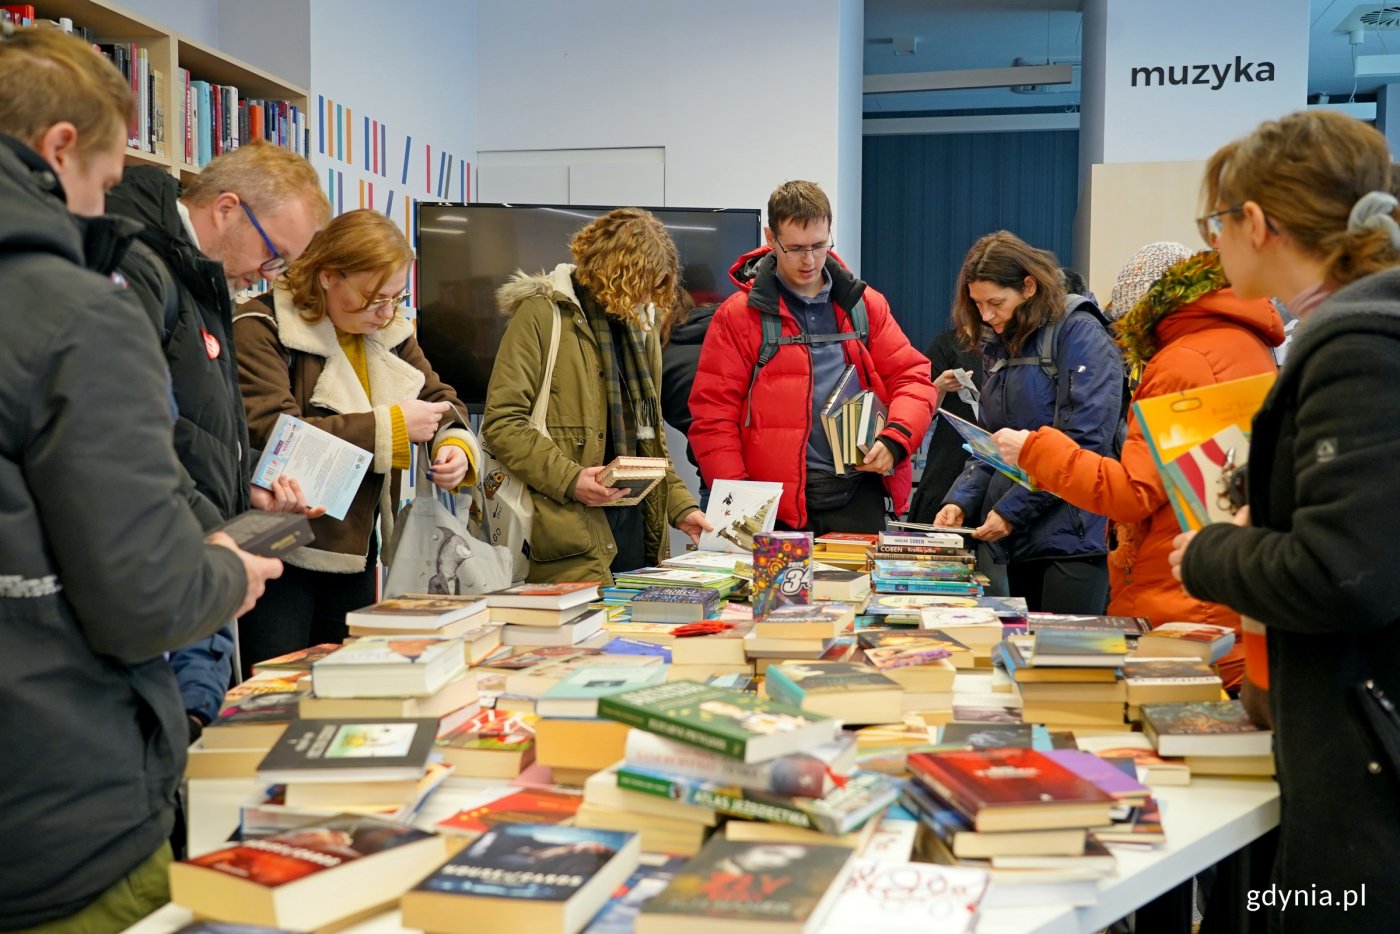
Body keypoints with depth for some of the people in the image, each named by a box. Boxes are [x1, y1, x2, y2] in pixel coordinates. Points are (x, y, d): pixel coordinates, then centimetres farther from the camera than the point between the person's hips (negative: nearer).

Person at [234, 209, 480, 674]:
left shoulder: (389, 331, 10)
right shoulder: (260, 329, -13)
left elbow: (441, 399, 15)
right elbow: (272, 434, -26)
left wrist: (457, 444, -9)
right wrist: (390, 426, -22)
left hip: (355, 557, 7)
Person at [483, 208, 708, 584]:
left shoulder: (641, 327, 18)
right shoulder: (542, 315, -4)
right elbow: (501, 422, -10)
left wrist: (680, 506, 10)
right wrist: (568, 478, -21)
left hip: (636, 523, 7)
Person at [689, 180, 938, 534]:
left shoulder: (864, 304, 11)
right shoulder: (739, 315, 0)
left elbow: (912, 377, 12)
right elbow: (713, 416, -3)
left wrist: (895, 438, -7)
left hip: (858, 498, 3)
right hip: (777, 506, -3)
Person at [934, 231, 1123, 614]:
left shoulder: (1081, 335, -7)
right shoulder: (1000, 346, 16)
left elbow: (1084, 443, -16)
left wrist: (1012, 509, -15)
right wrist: (960, 500, 0)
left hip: (1072, 538, -7)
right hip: (1019, 539, 7)